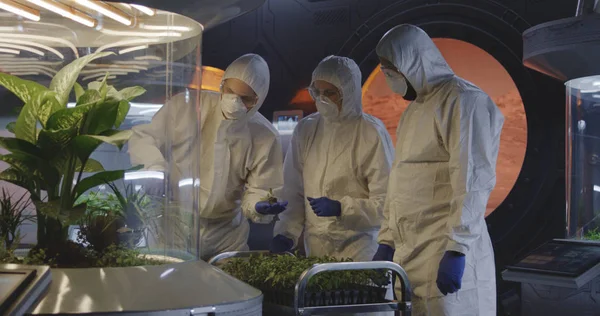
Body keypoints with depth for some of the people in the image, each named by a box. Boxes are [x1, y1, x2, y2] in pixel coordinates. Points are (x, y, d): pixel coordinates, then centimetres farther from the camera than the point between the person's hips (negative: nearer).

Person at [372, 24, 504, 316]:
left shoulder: (462, 100, -8)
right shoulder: (413, 109, 18)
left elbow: (473, 180, -17)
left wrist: (456, 249, -22)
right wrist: (387, 241, 15)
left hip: (446, 254, -8)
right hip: (409, 254, 8)